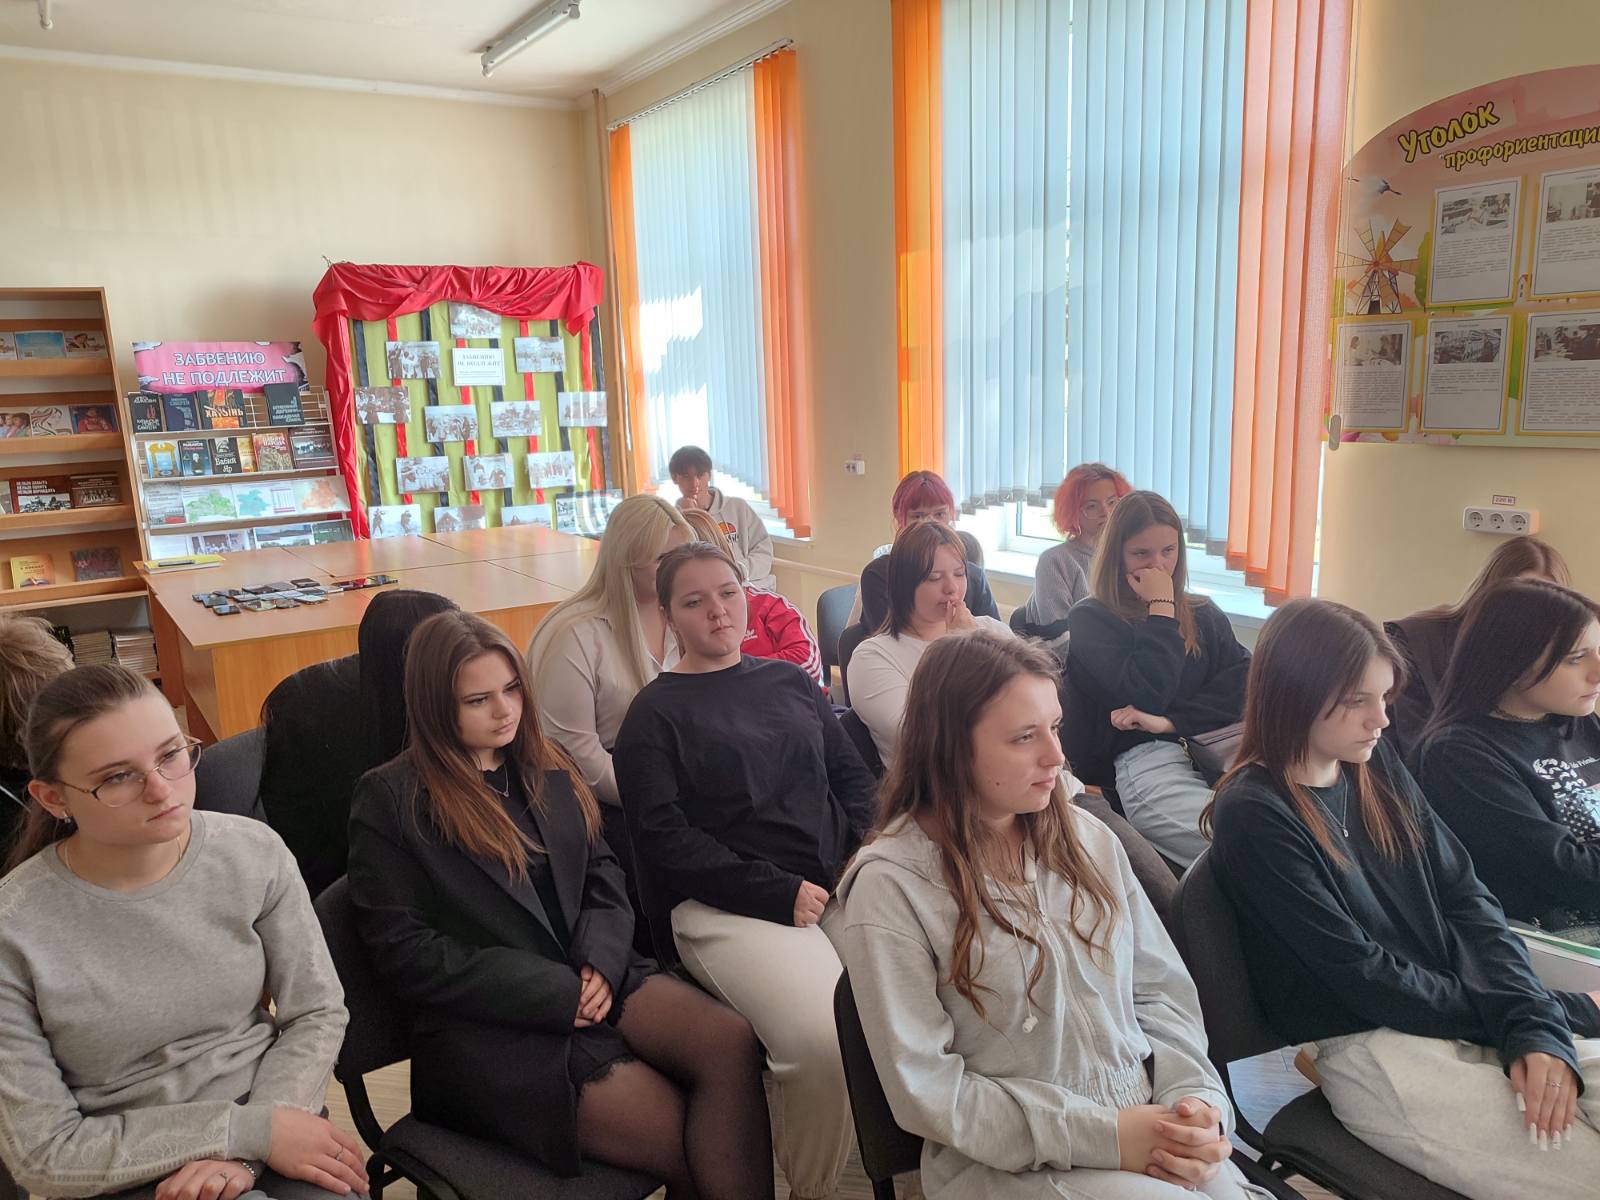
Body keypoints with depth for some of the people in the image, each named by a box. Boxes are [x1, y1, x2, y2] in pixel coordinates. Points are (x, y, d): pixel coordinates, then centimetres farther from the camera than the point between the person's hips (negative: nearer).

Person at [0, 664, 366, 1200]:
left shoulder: (254, 851, -8)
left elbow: (317, 1012, 0)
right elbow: (43, 1152, -9)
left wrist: (243, 1154, -13)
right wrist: (250, 1131, -15)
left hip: (272, 1112, 3)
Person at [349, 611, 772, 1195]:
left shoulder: (546, 770, 15)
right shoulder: (390, 800, -3)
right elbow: (408, 954, -8)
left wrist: (602, 962, -8)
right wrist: (556, 993, -14)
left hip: (593, 981, 5)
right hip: (488, 1026, -5)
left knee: (731, 1042, -25)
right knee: (685, 1140, -23)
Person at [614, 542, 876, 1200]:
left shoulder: (790, 681, 20)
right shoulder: (655, 713, 5)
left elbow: (852, 775, 21)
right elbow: (664, 836, -5)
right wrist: (779, 893, -13)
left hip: (840, 880, 5)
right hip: (727, 904, -5)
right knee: (823, 1039, -31)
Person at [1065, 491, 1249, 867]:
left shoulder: (1204, 614, 22)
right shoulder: (1089, 620, 7)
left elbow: (1244, 685, 5)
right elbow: (1145, 697, -8)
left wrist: (1169, 721, -9)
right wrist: (1161, 610, -1)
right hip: (1148, 761, -5)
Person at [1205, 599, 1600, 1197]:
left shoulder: (1377, 766, 7)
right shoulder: (1253, 817, -15)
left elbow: (1467, 900, 3)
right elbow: (1359, 973, -16)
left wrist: (1534, 1024, -14)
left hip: (1476, 1017, 7)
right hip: (1372, 1047, -7)